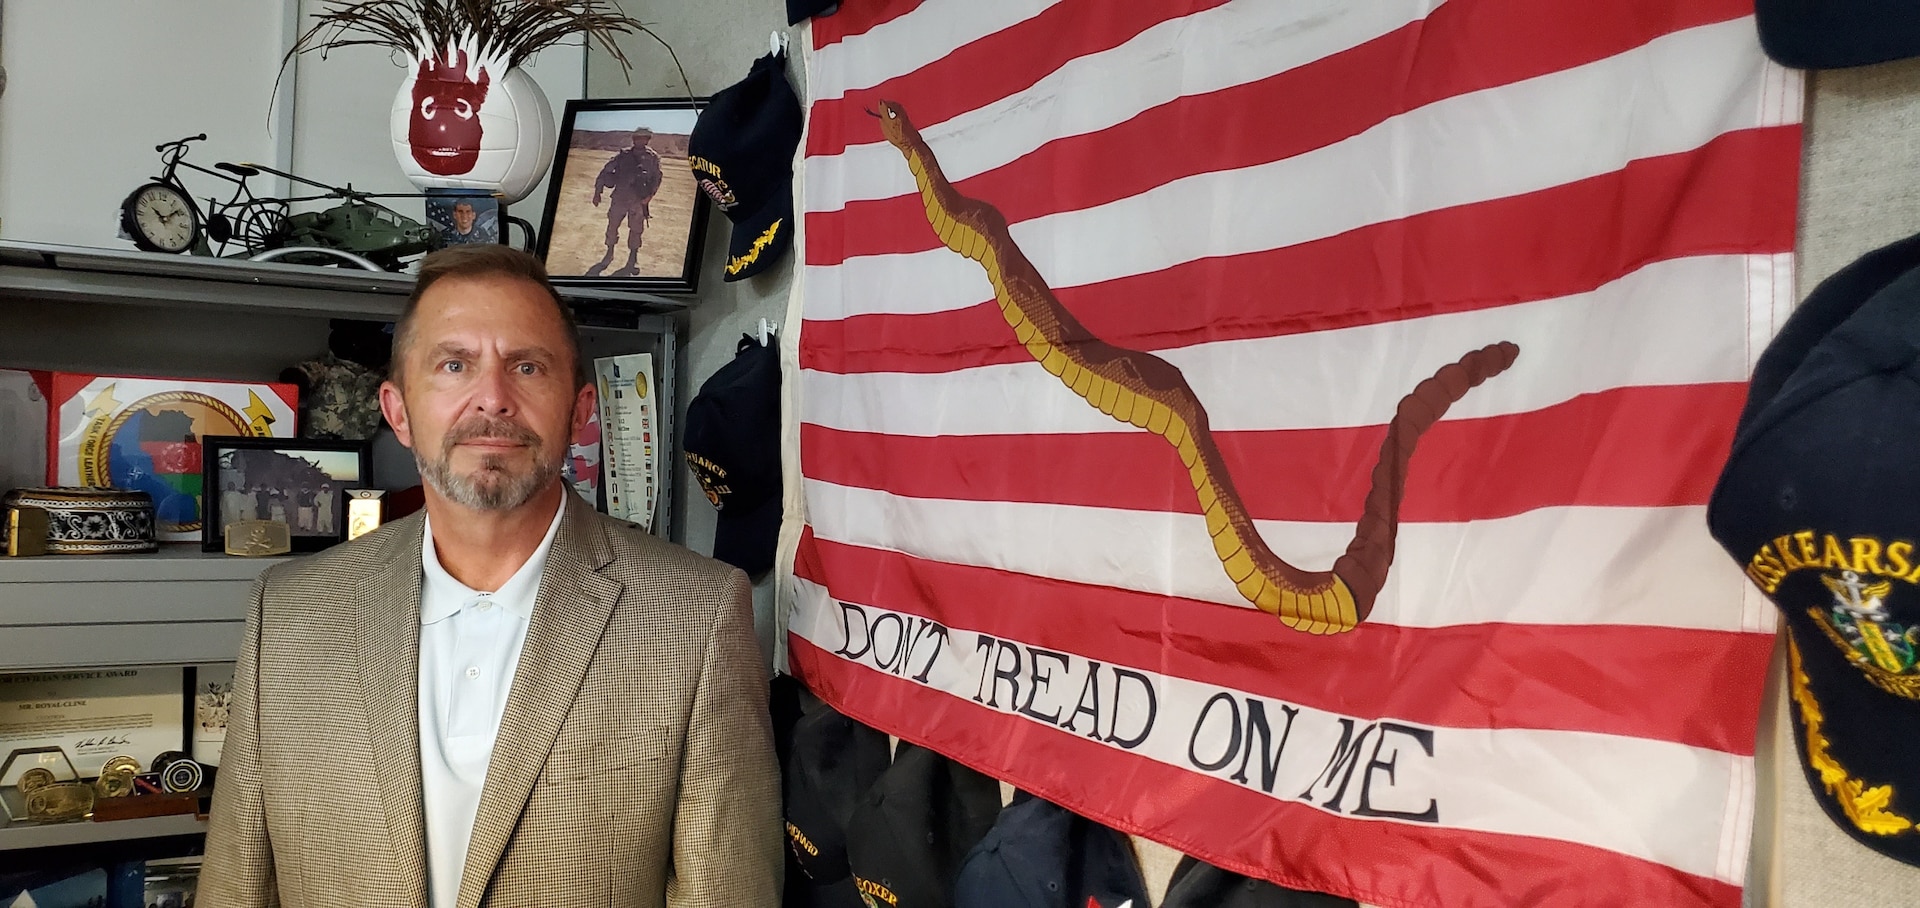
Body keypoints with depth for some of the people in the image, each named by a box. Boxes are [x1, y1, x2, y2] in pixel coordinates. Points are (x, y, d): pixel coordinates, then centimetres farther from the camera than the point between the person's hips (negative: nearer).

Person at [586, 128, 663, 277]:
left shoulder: (653, 158, 0)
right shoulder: (624, 155, 1)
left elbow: (656, 179, -1)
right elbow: (605, 172, 4)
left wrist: (649, 196, -16)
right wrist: (597, 192, 1)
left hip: (639, 200, -1)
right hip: (619, 198, 1)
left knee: (635, 230, 2)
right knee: (612, 226, 6)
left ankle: (632, 259, 15)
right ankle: (609, 255, 23)